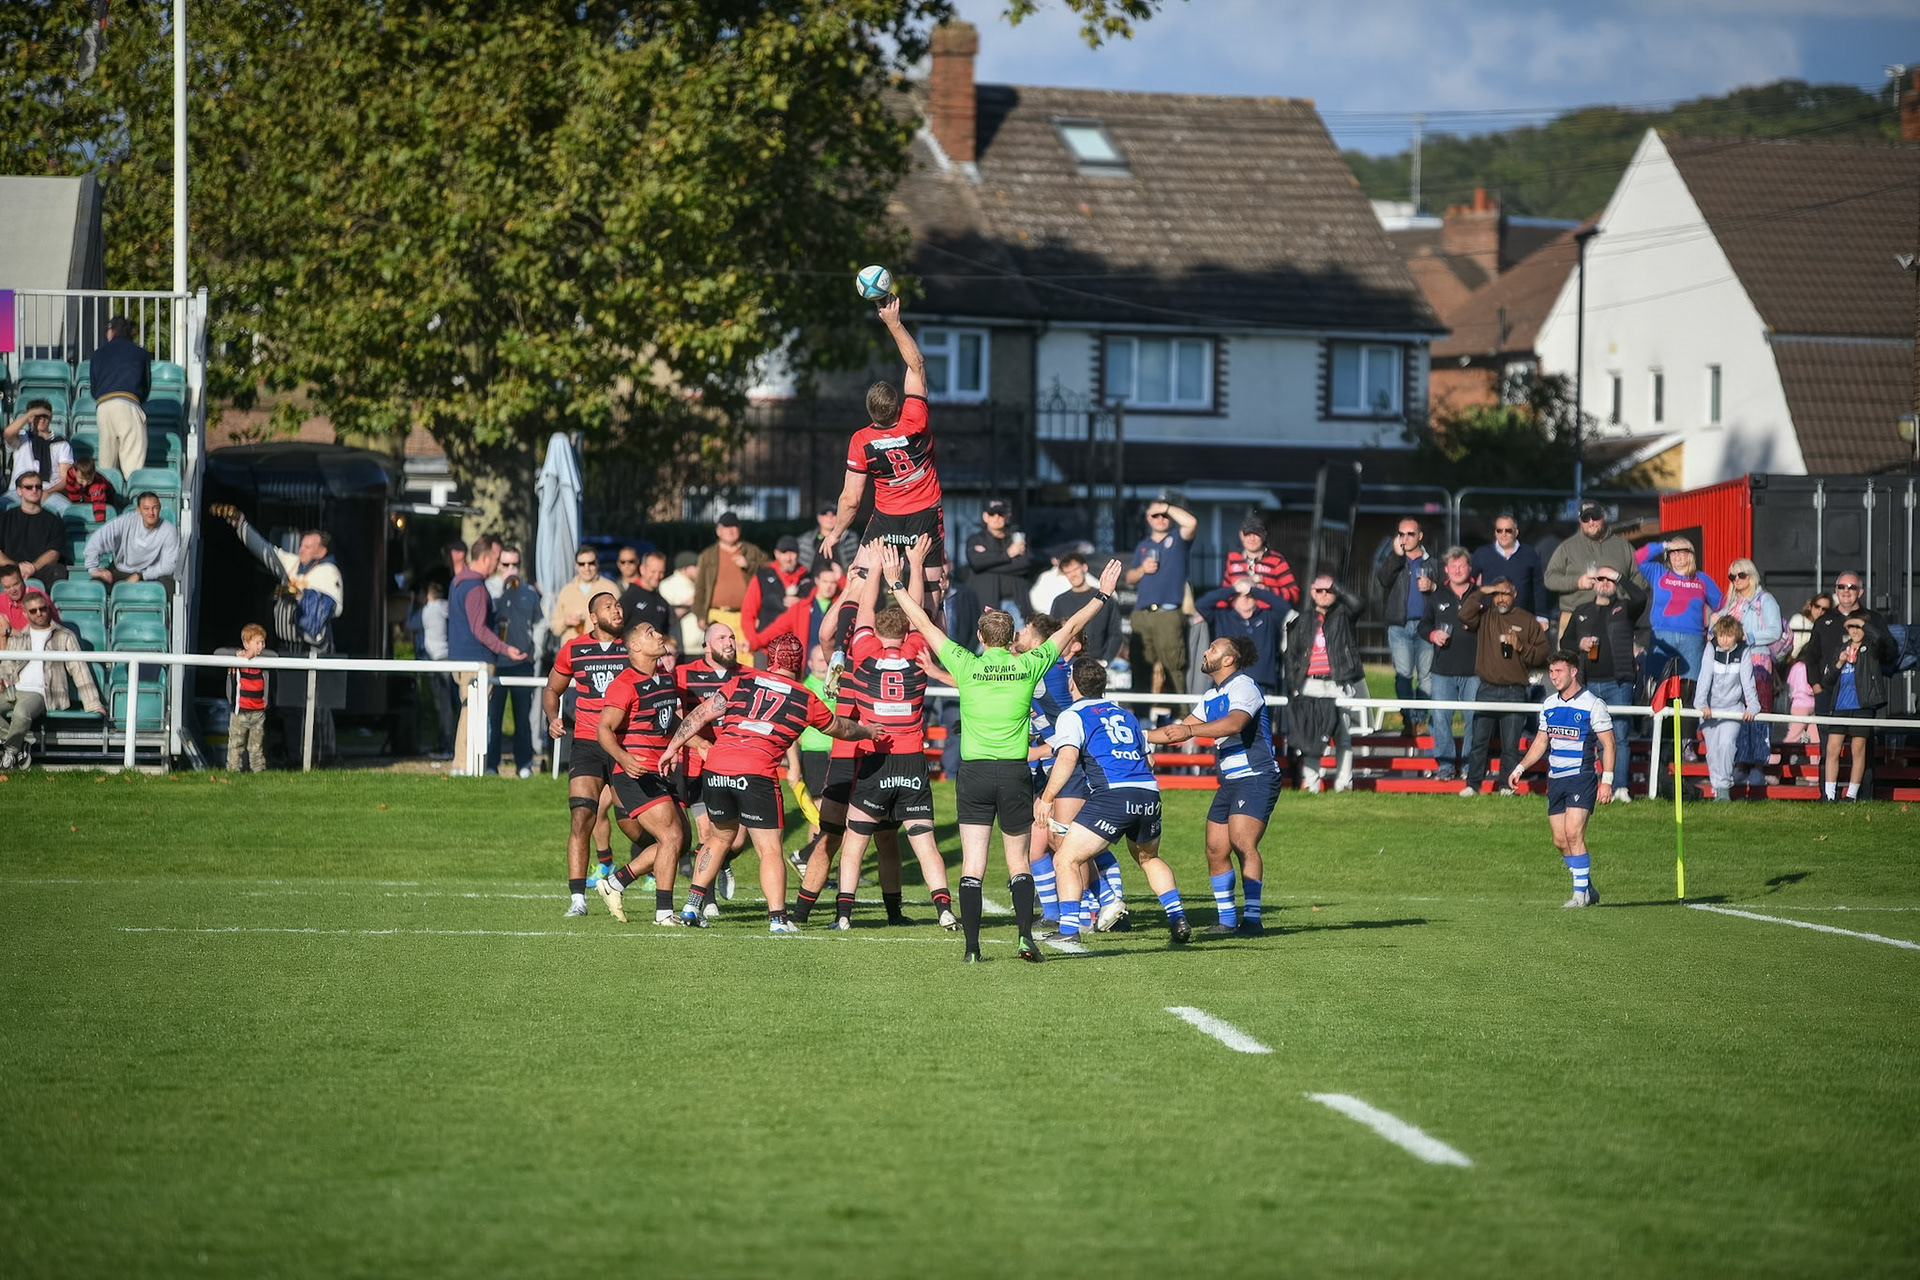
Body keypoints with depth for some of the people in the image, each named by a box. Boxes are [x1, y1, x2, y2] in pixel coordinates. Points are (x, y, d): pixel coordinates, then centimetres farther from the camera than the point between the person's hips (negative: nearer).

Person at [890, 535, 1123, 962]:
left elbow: (922, 622, 6)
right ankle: (1026, 936, -4)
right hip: (1015, 771, 1)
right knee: (1019, 862, 10)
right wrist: (1103, 594, 26)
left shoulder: (966, 665, -1)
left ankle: (972, 946, -8)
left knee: (972, 864, -2)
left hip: (974, 771, -1)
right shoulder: (1028, 666, 1)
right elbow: (1069, 628, 14)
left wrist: (897, 582, 16)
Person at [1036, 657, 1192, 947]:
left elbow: (1067, 758, -9)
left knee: (1066, 860, 0)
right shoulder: (1125, 715, 26)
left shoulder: (1072, 716, 7)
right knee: (1149, 858, 31)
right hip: (1150, 792, 6)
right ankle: (1178, 920, 19)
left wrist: (1047, 797, -9)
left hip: (1113, 793, -6)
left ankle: (1069, 930, -12)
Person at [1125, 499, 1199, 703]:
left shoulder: (1177, 539, 8)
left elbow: (1191, 522, -13)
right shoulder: (1143, 546, 22)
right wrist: (1142, 570, 2)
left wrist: (1167, 507, -3)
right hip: (1141, 614, 5)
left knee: (1173, 667, -11)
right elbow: (1129, 578, 23)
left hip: (1169, 615, -5)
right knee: (1144, 667, 4)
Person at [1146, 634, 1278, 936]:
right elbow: (1183, 729, 30)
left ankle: (1252, 919, -21)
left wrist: (1190, 730, -41)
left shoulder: (1243, 687, -11)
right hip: (1229, 782, 9)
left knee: (1243, 844, -21)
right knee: (1216, 850, 3)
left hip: (1256, 778, -9)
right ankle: (1226, 919, 9)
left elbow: (1234, 723, -31)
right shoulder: (1212, 696, 18)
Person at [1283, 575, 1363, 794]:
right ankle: (1310, 784, 3)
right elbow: (1291, 655, 13)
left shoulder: (1343, 616, 10)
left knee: (1343, 738, -2)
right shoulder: (1301, 620, 14)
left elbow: (1355, 603, -13)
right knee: (1310, 738, 0)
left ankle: (1343, 784, 1)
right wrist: (1293, 687, 5)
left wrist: (1335, 586, -5)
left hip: (1338, 684, -1)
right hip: (1309, 684, 1)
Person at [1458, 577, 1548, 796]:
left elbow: (1541, 654, 6)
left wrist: (1521, 647, -10)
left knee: (1511, 744, 1)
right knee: (1479, 740, 0)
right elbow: (1465, 615, -10)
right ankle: (1473, 784, 6)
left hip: (1515, 692, -1)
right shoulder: (1485, 617, 11)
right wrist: (1480, 593, -7)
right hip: (1487, 689, 1)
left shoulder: (1528, 621, 8)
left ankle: (1507, 786, 8)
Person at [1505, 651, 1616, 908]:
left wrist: (1606, 780, -13)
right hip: (1555, 779, 6)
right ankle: (1588, 889, 17)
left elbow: (1608, 744, -6)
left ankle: (1581, 893, -11)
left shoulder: (1593, 704, -7)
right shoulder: (1549, 705, 12)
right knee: (1560, 841, 4)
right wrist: (1520, 768, 11)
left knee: (1573, 834, -17)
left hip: (1582, 778, -6)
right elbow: (1541, 742, 22)